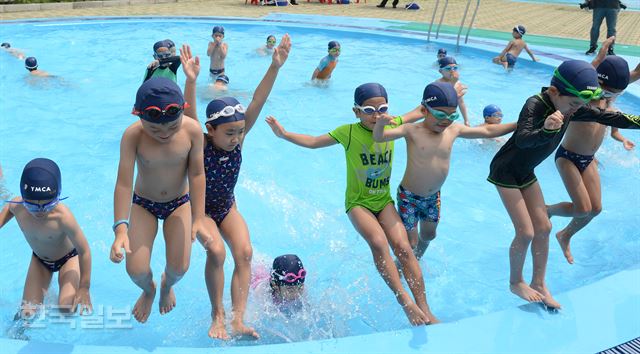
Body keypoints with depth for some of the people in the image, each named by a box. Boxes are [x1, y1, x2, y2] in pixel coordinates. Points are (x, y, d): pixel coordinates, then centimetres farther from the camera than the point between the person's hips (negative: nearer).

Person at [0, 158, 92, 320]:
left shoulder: (62, 216, -41)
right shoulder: (16, 206, -27)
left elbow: (84, 251, -29)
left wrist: (84, 289, -21)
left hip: (68, 258, -4)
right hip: (39, 259, 4)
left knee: (67, 308, -20)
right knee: (27, 313, -3)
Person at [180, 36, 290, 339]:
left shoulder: (238, 139, -14)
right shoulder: (200, 144, -22)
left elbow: (257, 104, -25)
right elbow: (189, 119, -42)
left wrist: (274, 68, -34)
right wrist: (191, 82, -58)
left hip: (228, 207, 4)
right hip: (201, 209, -3)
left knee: (245, 252, -17)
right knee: (216, 251, -27)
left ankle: (238, 319, -13)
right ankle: (217, 315, -7)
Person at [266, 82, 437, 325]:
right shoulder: (348, 132, -11)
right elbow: (313, 142, -7)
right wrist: (284, 134, -16)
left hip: (384, 200, 3)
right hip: (358, 202, -3)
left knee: (403, 247, -14)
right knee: (378, 241, -29)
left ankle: (425, 310, -9)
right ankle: (404, 300, -19)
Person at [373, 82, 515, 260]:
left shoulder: (453, 130, -5)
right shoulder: (412, 130, -20)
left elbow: (487, 130, 5)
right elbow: (379, 137, -30)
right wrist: (380, 123, -52)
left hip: (433, 197, 6)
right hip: (409, 197, -5)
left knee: (428, 235, 24)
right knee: (410, 243, 2)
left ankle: (417, 261, 53)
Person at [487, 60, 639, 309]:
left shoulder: (572, 108, -7)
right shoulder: (535, 106, -29)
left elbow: (608, 117, 5)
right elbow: (522, 139, -47)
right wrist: (545, 130, -65)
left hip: (526, 172, 8)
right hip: (505, 171, -8)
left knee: (543, 228, 8)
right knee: (526, 232, -8)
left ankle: (538, 284, 23)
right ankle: (516, 282, 15)